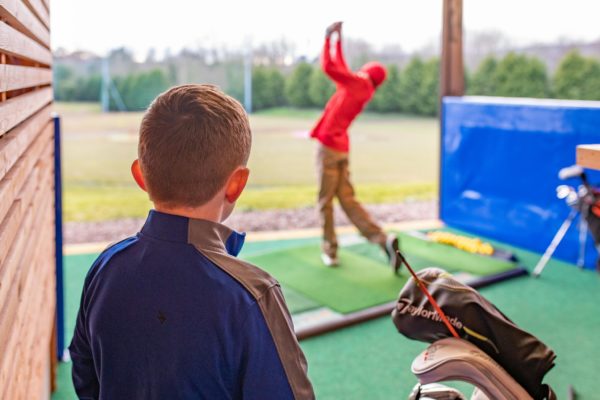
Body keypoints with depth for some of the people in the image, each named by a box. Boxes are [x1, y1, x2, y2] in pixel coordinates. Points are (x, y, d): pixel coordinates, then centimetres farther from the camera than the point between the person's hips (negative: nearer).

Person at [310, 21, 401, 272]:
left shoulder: (358, 84, -4)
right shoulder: (359, 91, 16)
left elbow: (329, 67, -8)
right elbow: (341, 69, 29)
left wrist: (329, 37, 3)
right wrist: (339, 41, 33)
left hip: (329, 146, -8)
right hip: (342, 148, 8)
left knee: (325, 201, 1)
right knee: (347, 199, 7)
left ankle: (330, 251, 6)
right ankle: (383, 240, -5)